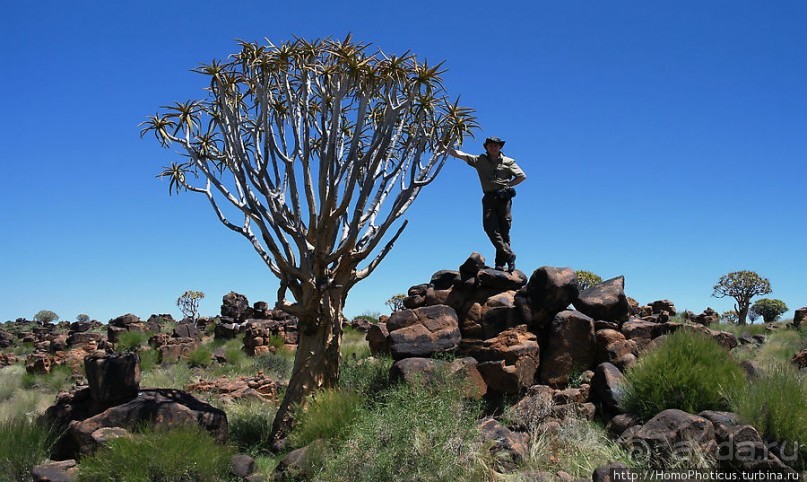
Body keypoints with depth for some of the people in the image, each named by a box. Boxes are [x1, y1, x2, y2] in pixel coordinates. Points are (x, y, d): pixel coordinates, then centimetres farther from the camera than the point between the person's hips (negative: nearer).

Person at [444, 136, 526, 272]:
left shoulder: (508, 162, 13)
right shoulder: (480, 160, 16)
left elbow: (522, 176, 10)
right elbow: (459, 154, 10)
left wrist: (508, 185, 2)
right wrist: (446, 148, 0)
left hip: (504, 197, -1)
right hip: (489, 197, 2)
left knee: (503, 229, -6)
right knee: (489, 226, -15)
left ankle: (500, 262, -4)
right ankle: (509, 255, -12)